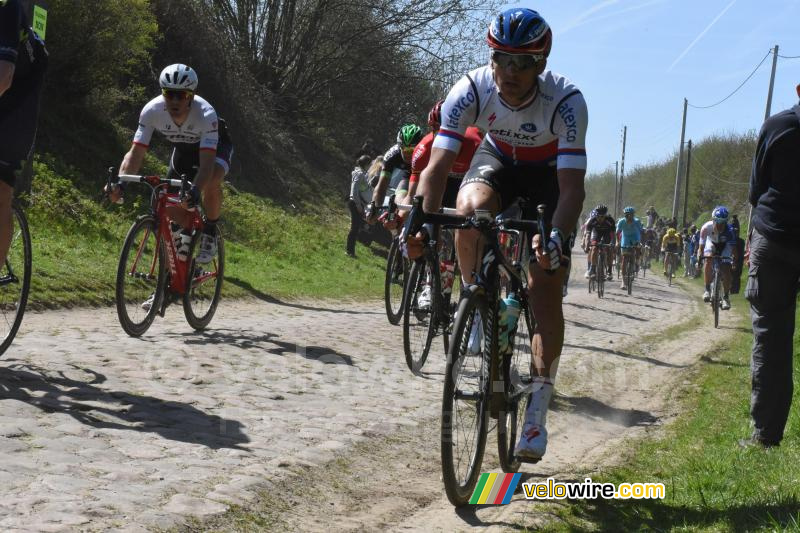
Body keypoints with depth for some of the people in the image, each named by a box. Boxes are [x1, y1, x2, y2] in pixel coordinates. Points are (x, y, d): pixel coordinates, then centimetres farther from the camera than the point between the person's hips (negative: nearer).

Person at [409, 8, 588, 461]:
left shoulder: (566, 101, -34)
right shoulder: (471, 89, -29)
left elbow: (573, 187, -39)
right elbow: (438, 163, -34)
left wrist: (557, 237, -56)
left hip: (550, 173, -2)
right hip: (498, 160, 2)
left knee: (545, 290, -12)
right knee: (471, 209, -36)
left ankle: (539, 410, -3)